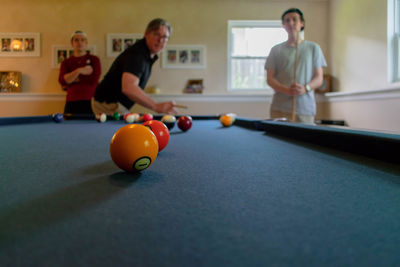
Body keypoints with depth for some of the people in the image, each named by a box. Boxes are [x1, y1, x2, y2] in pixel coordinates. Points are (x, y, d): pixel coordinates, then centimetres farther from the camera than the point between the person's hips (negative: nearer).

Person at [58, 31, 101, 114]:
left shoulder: (94, 59, 9)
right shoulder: (66, 62, 15)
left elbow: (94, 80, -6)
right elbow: (62, 81, -2)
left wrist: (71, 79, -1)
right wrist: (78, 71, -13)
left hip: (91, 102, -2)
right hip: (72, 103, 2)